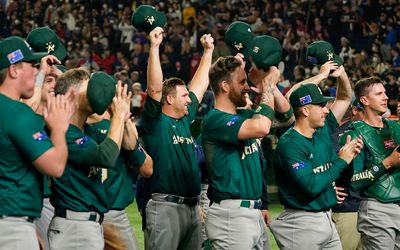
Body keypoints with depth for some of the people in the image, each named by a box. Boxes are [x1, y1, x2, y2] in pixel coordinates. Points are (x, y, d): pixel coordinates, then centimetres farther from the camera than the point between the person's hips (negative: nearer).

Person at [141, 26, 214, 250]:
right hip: (166, 207, -8)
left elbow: (200, 84, 22)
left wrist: (208, 51, 25)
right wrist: (154, 47, -24)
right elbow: (154, 88, -19)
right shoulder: (156, 122, -6)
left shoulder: (185, 118, 14)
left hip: (192, 207, 8)